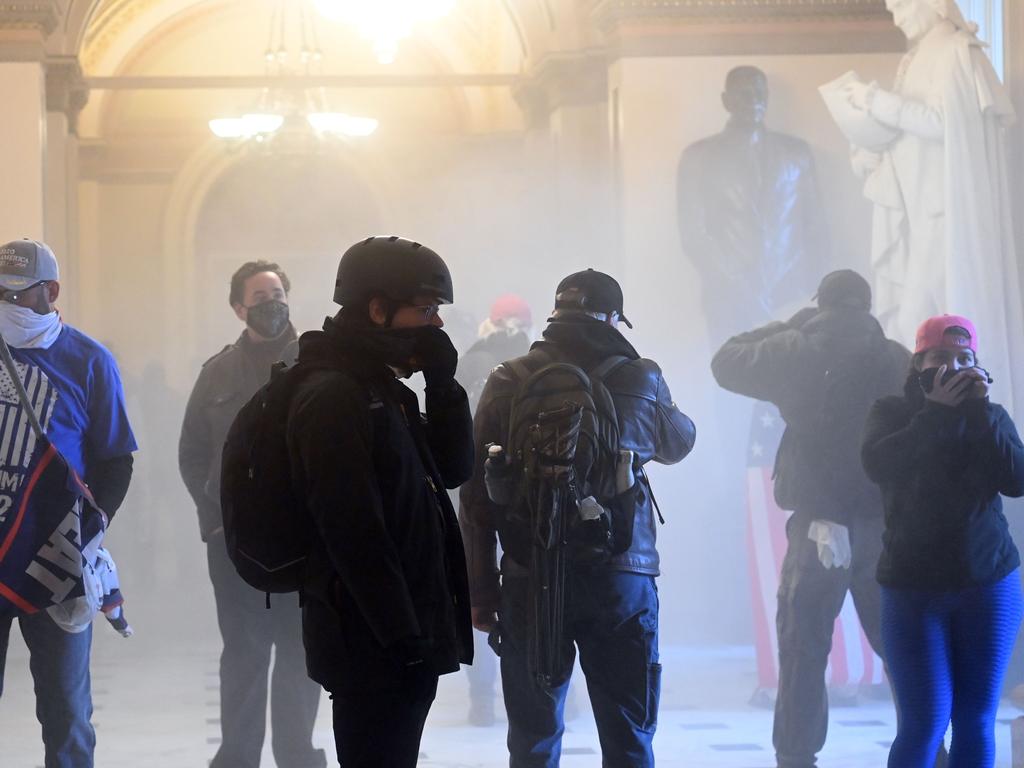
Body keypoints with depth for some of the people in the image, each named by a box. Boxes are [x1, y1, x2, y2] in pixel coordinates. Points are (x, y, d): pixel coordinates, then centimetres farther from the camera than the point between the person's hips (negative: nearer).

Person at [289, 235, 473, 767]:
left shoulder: (384, 389, 16)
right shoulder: (333, 396, -15)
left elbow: (452, 469, 16)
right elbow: (354, 530, -21)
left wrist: (442, 382, 5)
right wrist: (401, 632, -21)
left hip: (405, 634, 10)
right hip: (374, 642, -10)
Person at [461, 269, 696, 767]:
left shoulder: (507, 384, 1)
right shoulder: (639, 380, 0)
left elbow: (476, 495, 1)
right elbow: (679, 443, 21)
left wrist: (481, 592, 6)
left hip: (532, 580, 1)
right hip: (620, 577, 0)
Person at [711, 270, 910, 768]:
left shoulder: (799, 352, -2)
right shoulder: (897, 358, 4)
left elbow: (726, 363, 11)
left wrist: (789, 325, 17)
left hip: (820, 518, -2)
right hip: (889, 521, 2)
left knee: (804, 644, 4)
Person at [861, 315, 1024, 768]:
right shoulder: (893, 413, 2)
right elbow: (877, 464, -18)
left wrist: (979, 411, -15)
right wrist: (936, 411, -18)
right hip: (912, 588, -2)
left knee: (976, 722, 1)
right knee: (927, 722, -11)